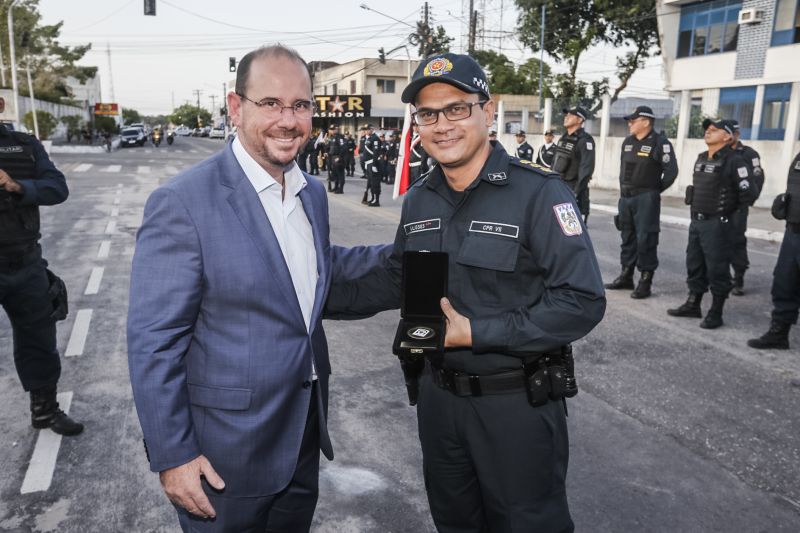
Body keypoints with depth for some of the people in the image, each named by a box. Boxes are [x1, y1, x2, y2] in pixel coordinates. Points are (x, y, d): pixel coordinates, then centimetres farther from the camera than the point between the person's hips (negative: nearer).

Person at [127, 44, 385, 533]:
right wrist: (171, 456, -15)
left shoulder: (313, 193, 3)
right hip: (227, 454, -6)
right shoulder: (183, 203, -20)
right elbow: (153, 343, -17)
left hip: (305, 431, 7)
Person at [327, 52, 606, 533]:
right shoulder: (419, 200, 2)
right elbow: (397, 280, 12)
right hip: (439, 394, 6)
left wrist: (476, 332, -24)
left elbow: (582, 301, -21)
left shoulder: (539, 193, -18)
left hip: (517, 403, -5)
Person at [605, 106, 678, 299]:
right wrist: (623, 189, 14)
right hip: (625, 197, 7)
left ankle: (645, 281, 1)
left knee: (645, 239, -5)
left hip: (646, 199, -7)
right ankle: (626, 276, 23)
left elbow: (671, 171, -10)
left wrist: (654, 191, -2)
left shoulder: (660, 143, -10)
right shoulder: (627, 142, 12)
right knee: (627, 237, 13)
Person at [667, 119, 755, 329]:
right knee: (694, 265, 15)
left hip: (717, 225, -8)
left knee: (717, 269, -1)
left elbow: (747, 193, -13)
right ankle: (693, 305, 27)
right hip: (696, 221, 8)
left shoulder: (733, 161, -12)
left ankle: (716, 313, 9)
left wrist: (728, 213, -4)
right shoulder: (701, 158, 12)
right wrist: (696, 213, 14)